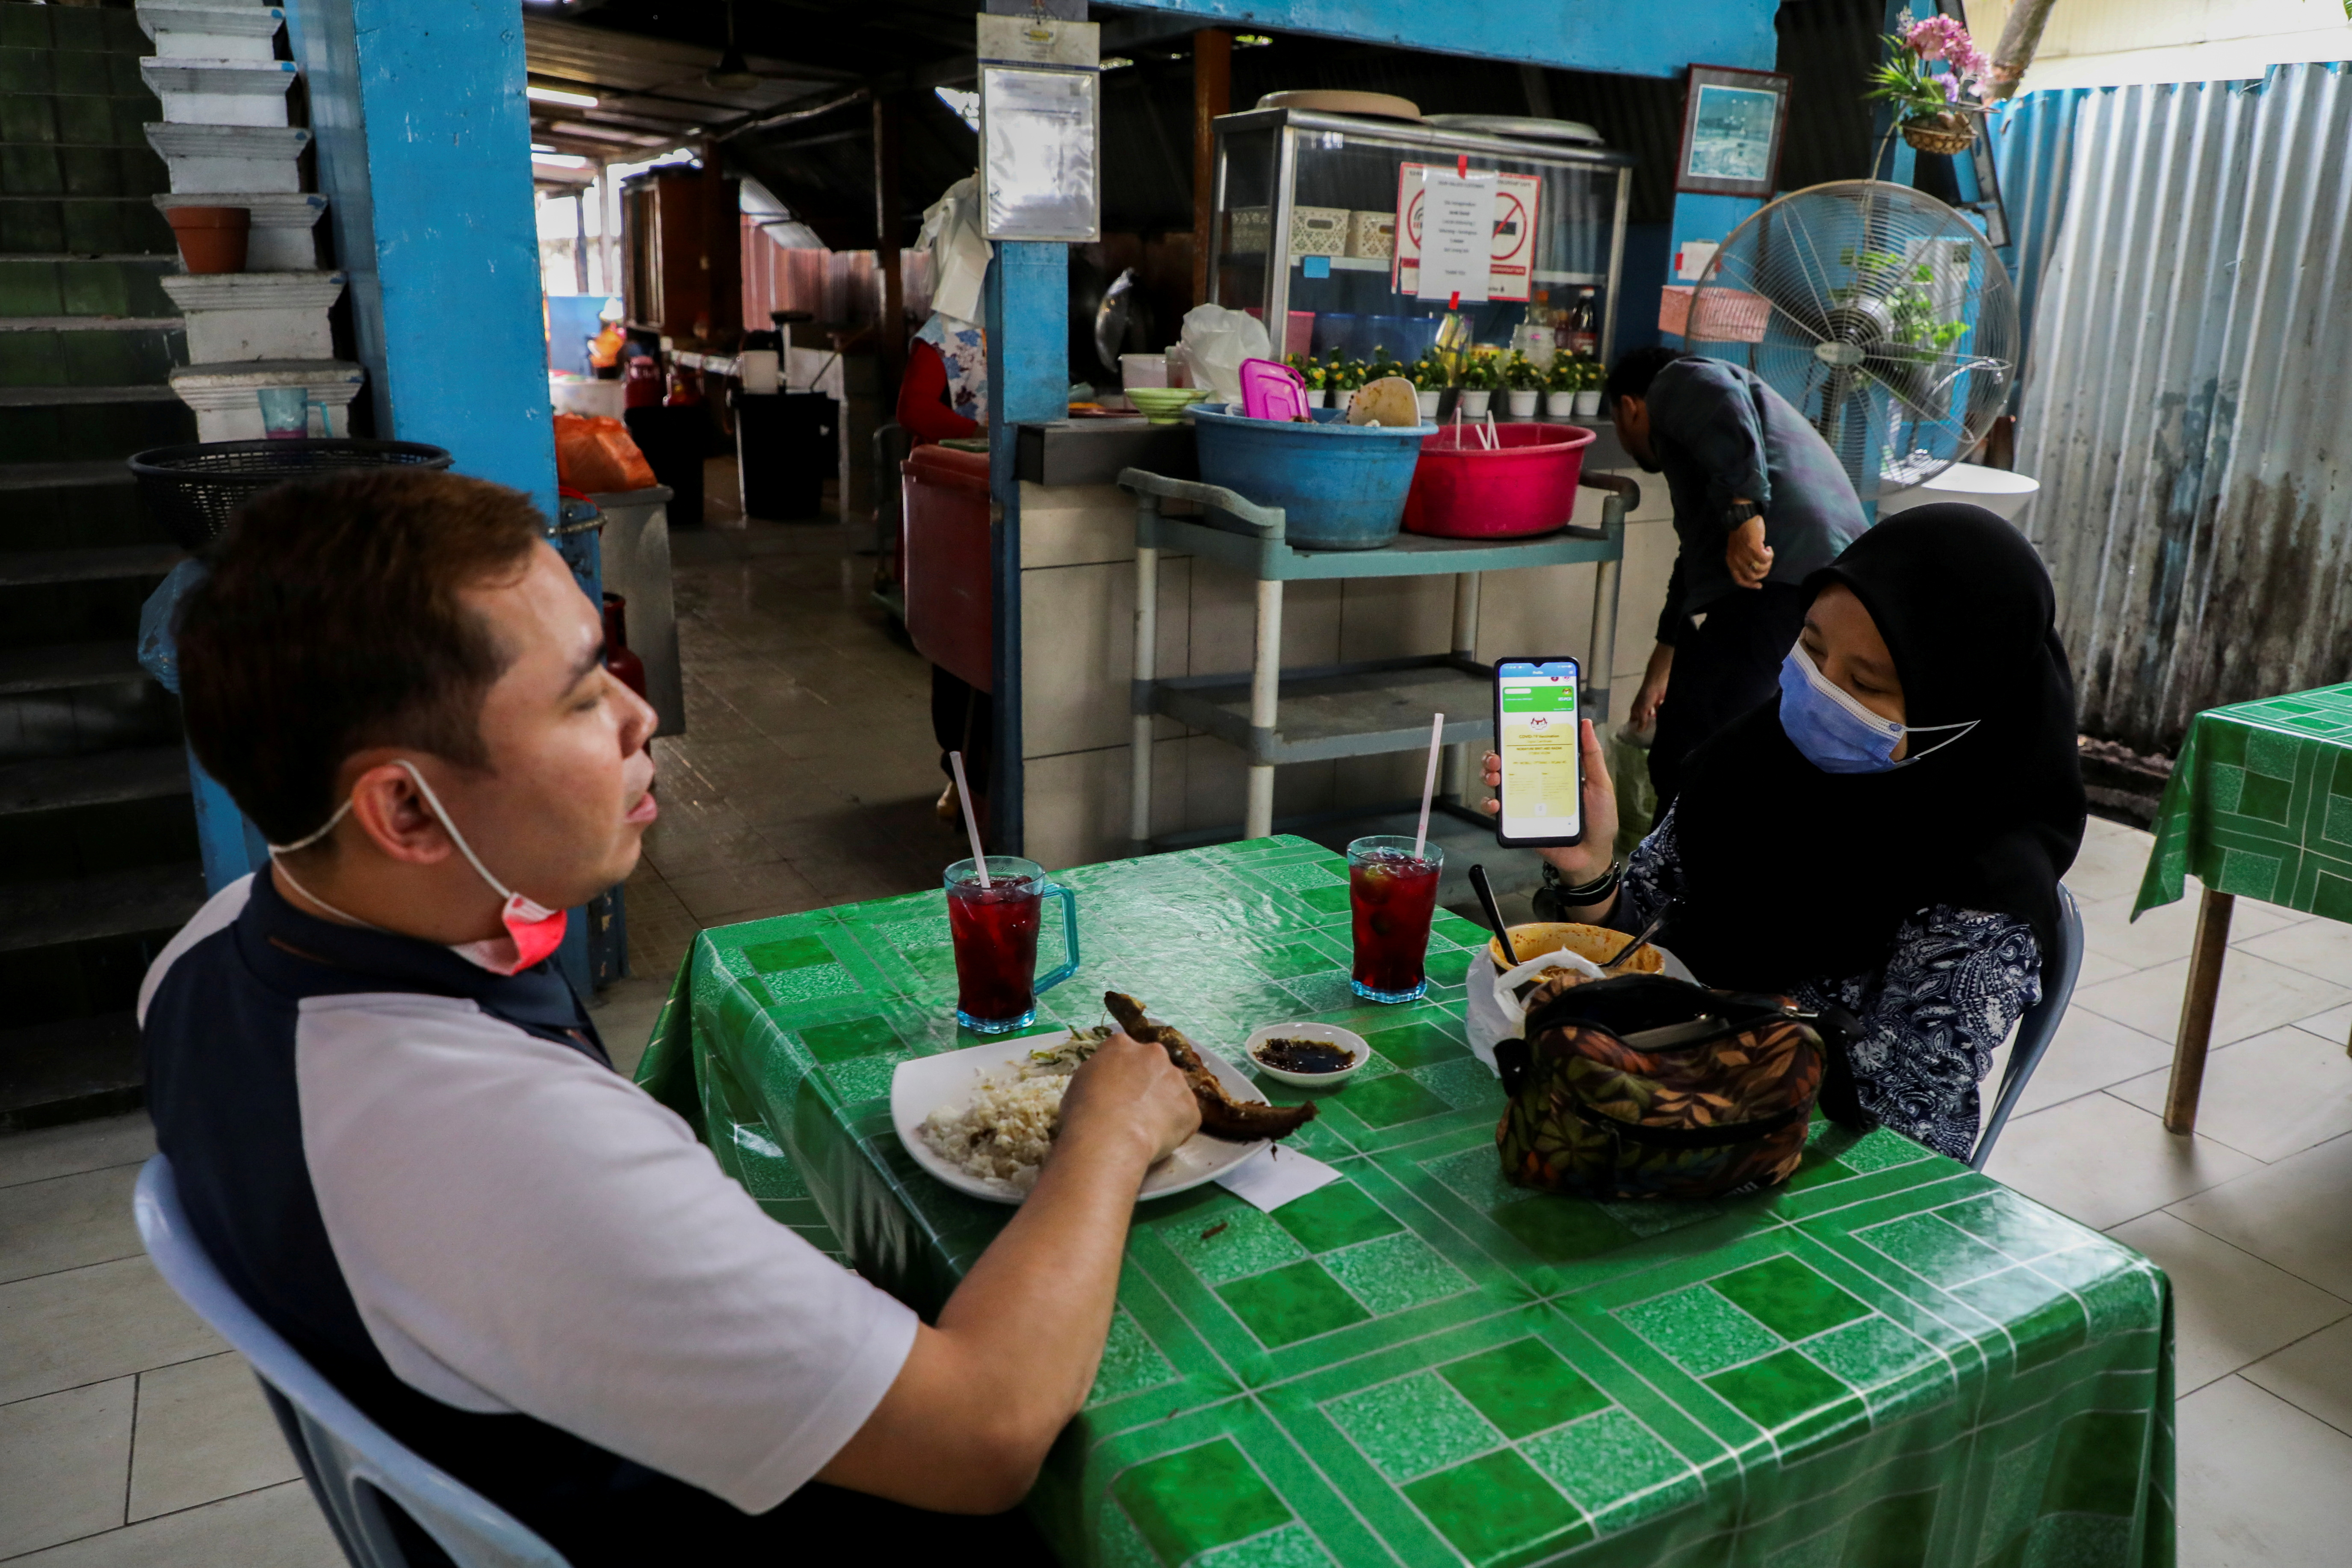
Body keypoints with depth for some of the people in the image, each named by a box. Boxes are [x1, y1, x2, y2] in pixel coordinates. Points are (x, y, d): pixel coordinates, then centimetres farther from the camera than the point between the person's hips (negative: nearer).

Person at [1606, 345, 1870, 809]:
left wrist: (1744, 513, -21)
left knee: (1687, 766, -5)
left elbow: (1722, 401, -14)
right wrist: (1658, 676, 48)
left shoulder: (1676, 381, 12)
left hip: (1781, 577, -10)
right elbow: (1697, 562, 42)